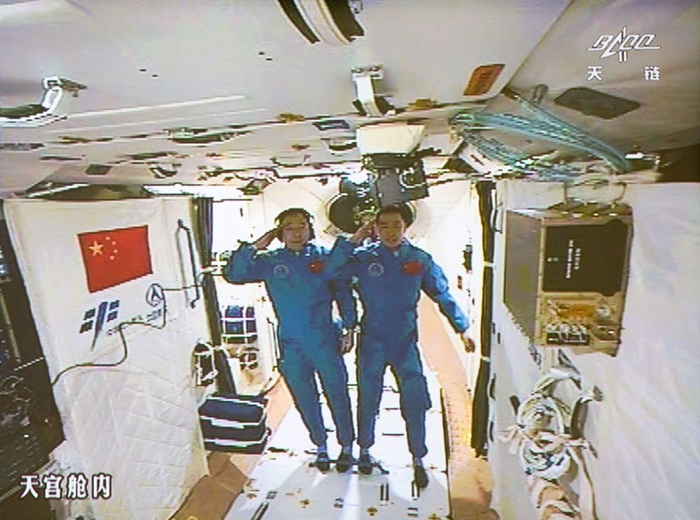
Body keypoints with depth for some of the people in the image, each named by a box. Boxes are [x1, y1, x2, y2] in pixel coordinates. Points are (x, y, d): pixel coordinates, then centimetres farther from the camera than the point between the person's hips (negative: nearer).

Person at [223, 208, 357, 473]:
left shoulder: (325, 257, -3)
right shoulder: (269, 261, 0)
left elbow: (344, 294, 2)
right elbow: (232, 275, -6)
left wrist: (349, 328, 0)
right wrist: (254, 247, -14)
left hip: (325, 342, -1)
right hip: (291, 346, 2)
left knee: (337, 395, 10)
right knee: (305, 401, 16)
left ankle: (346, 446, 34)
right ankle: (320, 445, 40)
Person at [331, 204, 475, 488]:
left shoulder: (421, 260, -2)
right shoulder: (364, 257, -6)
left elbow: (443, 296, 4)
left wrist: (462, 329, 2)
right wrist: (353, 240, -20)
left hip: (405, 342, 1)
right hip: (372, 342, 0)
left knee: (415, 403, 5)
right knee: (368, 400, 15)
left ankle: (418, 459, 30)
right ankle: (365, 449, 41)